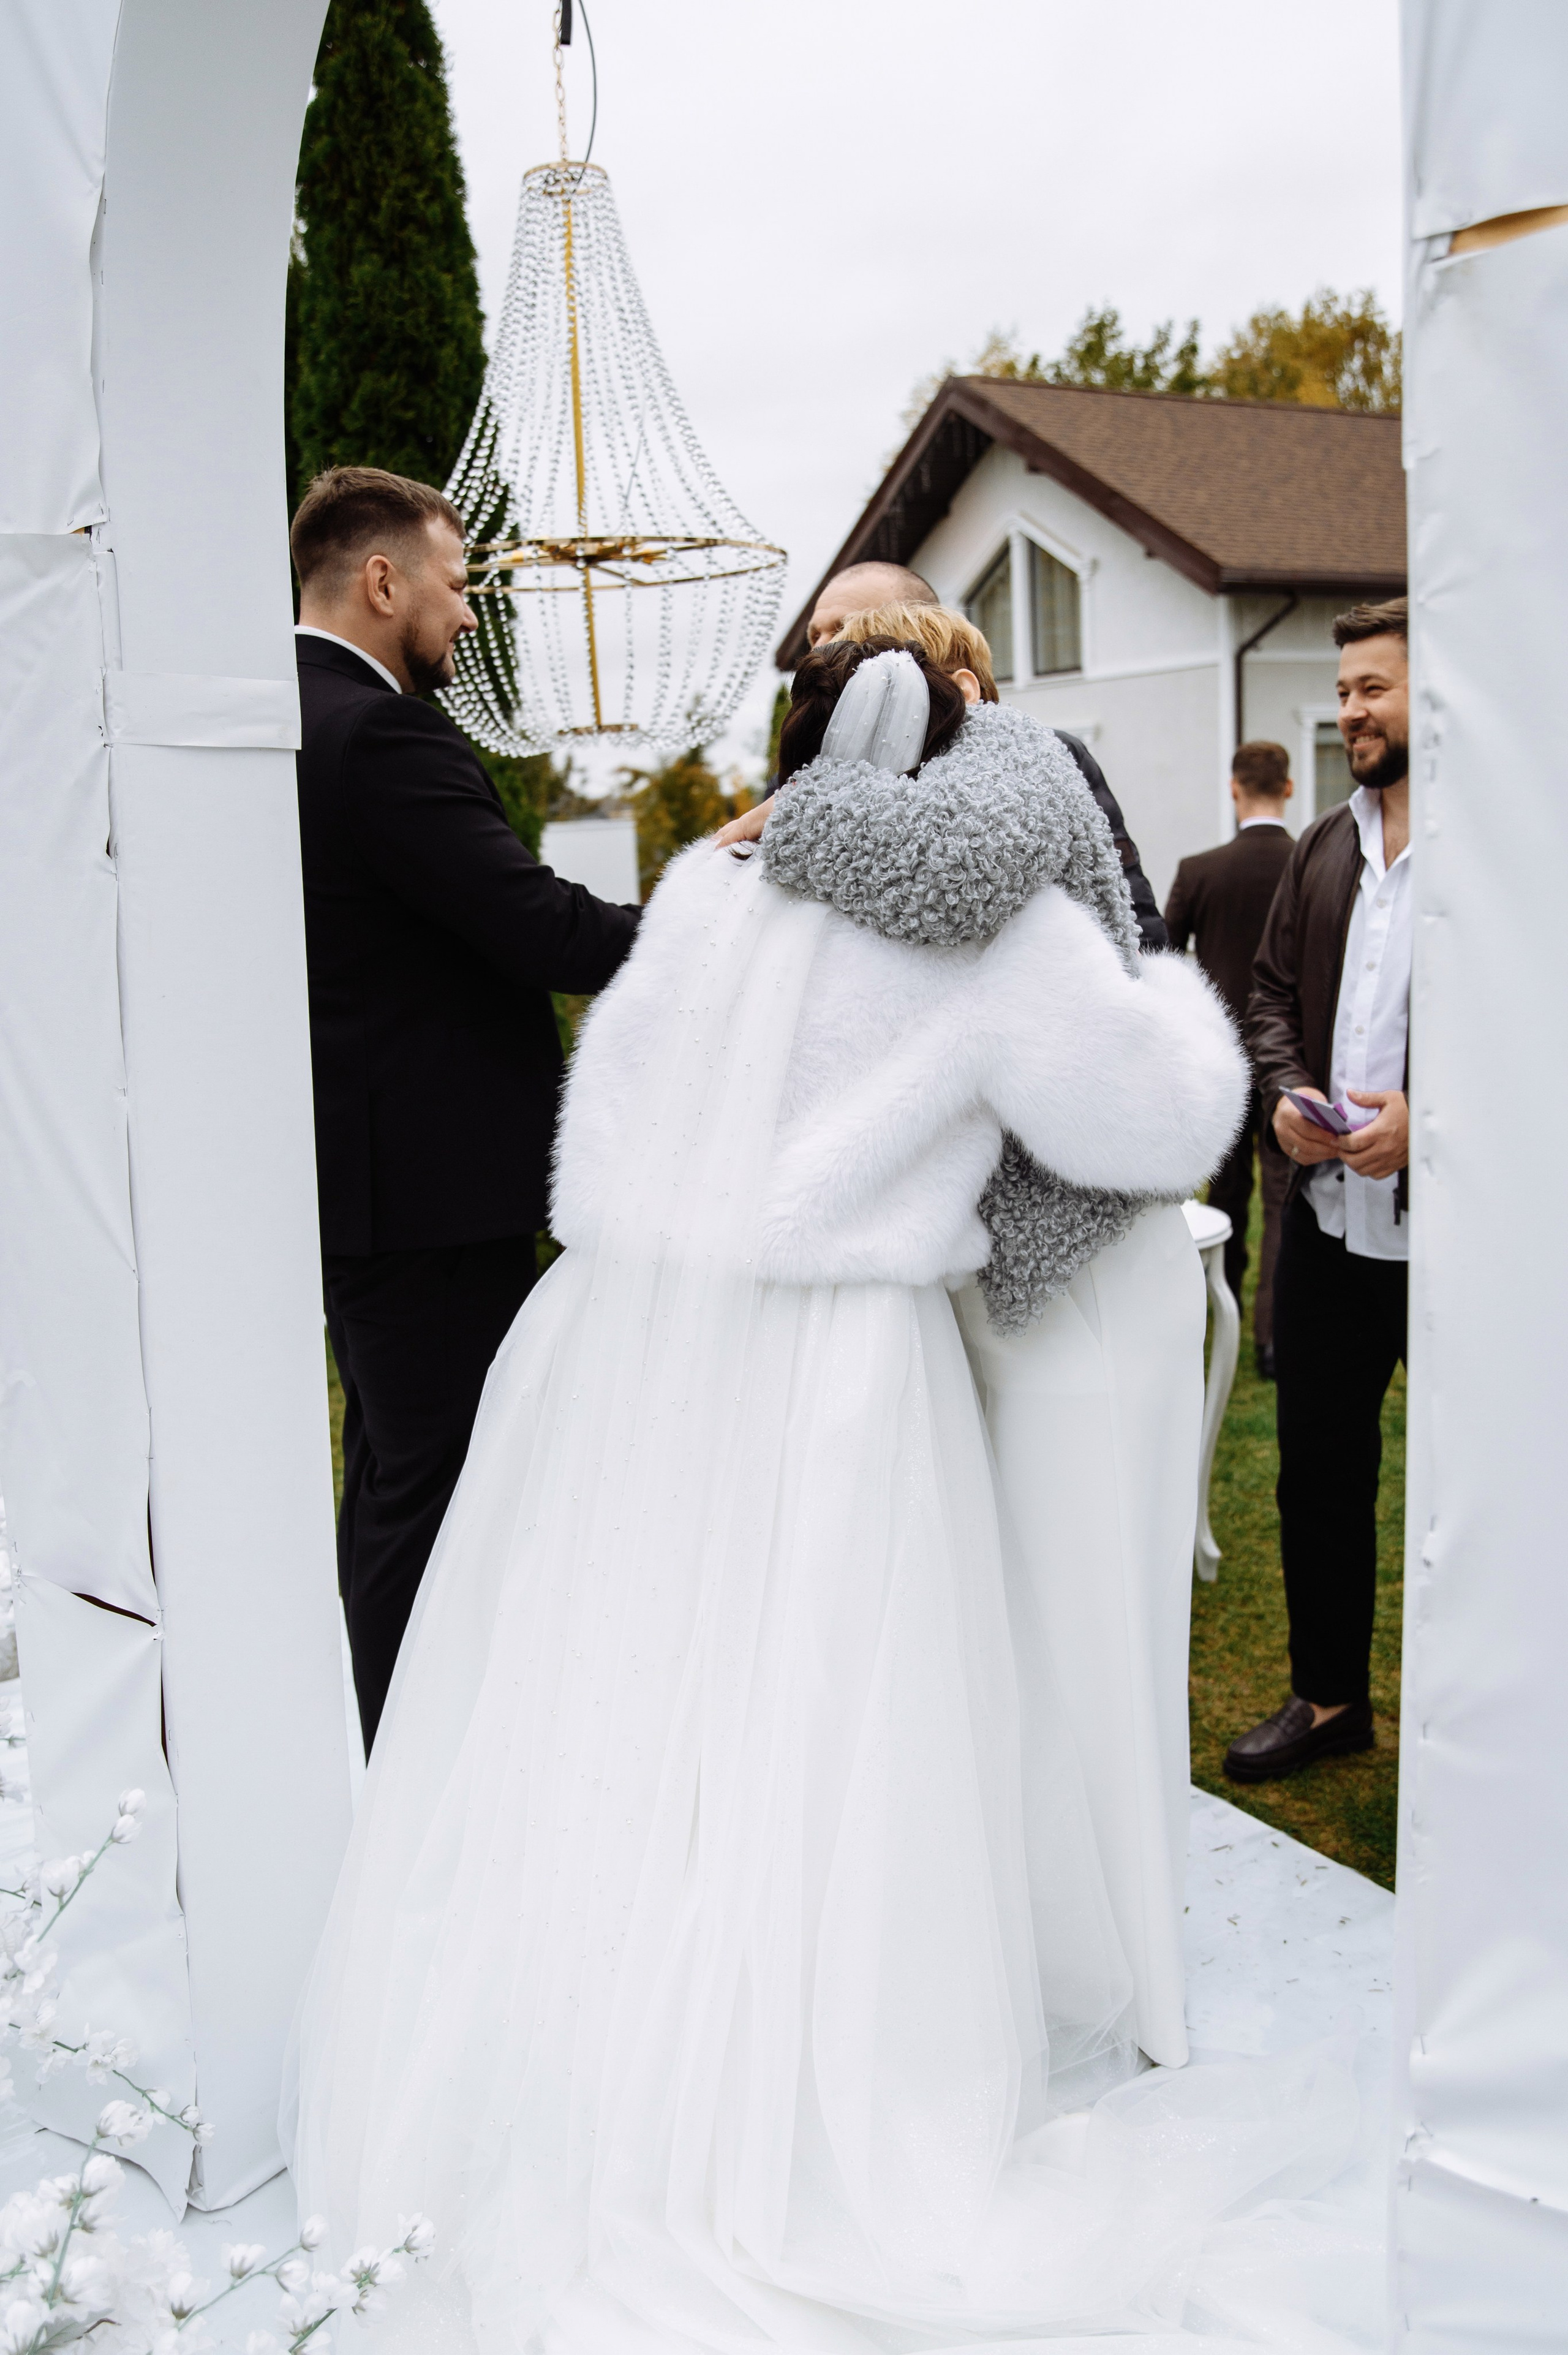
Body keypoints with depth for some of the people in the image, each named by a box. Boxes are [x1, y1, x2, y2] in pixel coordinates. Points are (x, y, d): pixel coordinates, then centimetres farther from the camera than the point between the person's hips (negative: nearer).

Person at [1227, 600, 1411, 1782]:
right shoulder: (1324, 848, 11)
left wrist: (1433, 1116, -22)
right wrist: (1285, 1093, -1)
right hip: (1327, 1214, 7)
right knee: (1320, 1468, 16)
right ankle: (1331, 1697, 34)